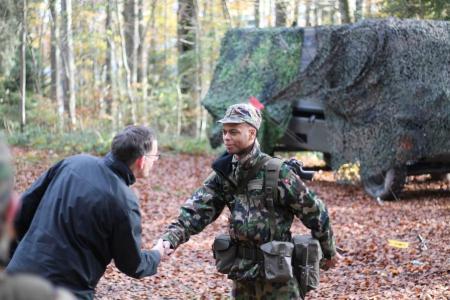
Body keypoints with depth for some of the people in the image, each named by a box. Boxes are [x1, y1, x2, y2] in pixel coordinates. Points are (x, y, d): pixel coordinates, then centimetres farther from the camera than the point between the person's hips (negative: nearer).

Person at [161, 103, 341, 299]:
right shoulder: (224, 172, 2)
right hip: (241, 271, 5)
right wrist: (170, 238, -22)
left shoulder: (277, 172, -14)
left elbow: (314, 212, -5)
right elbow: (197, 210, -5)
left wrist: (329, 252, 6)